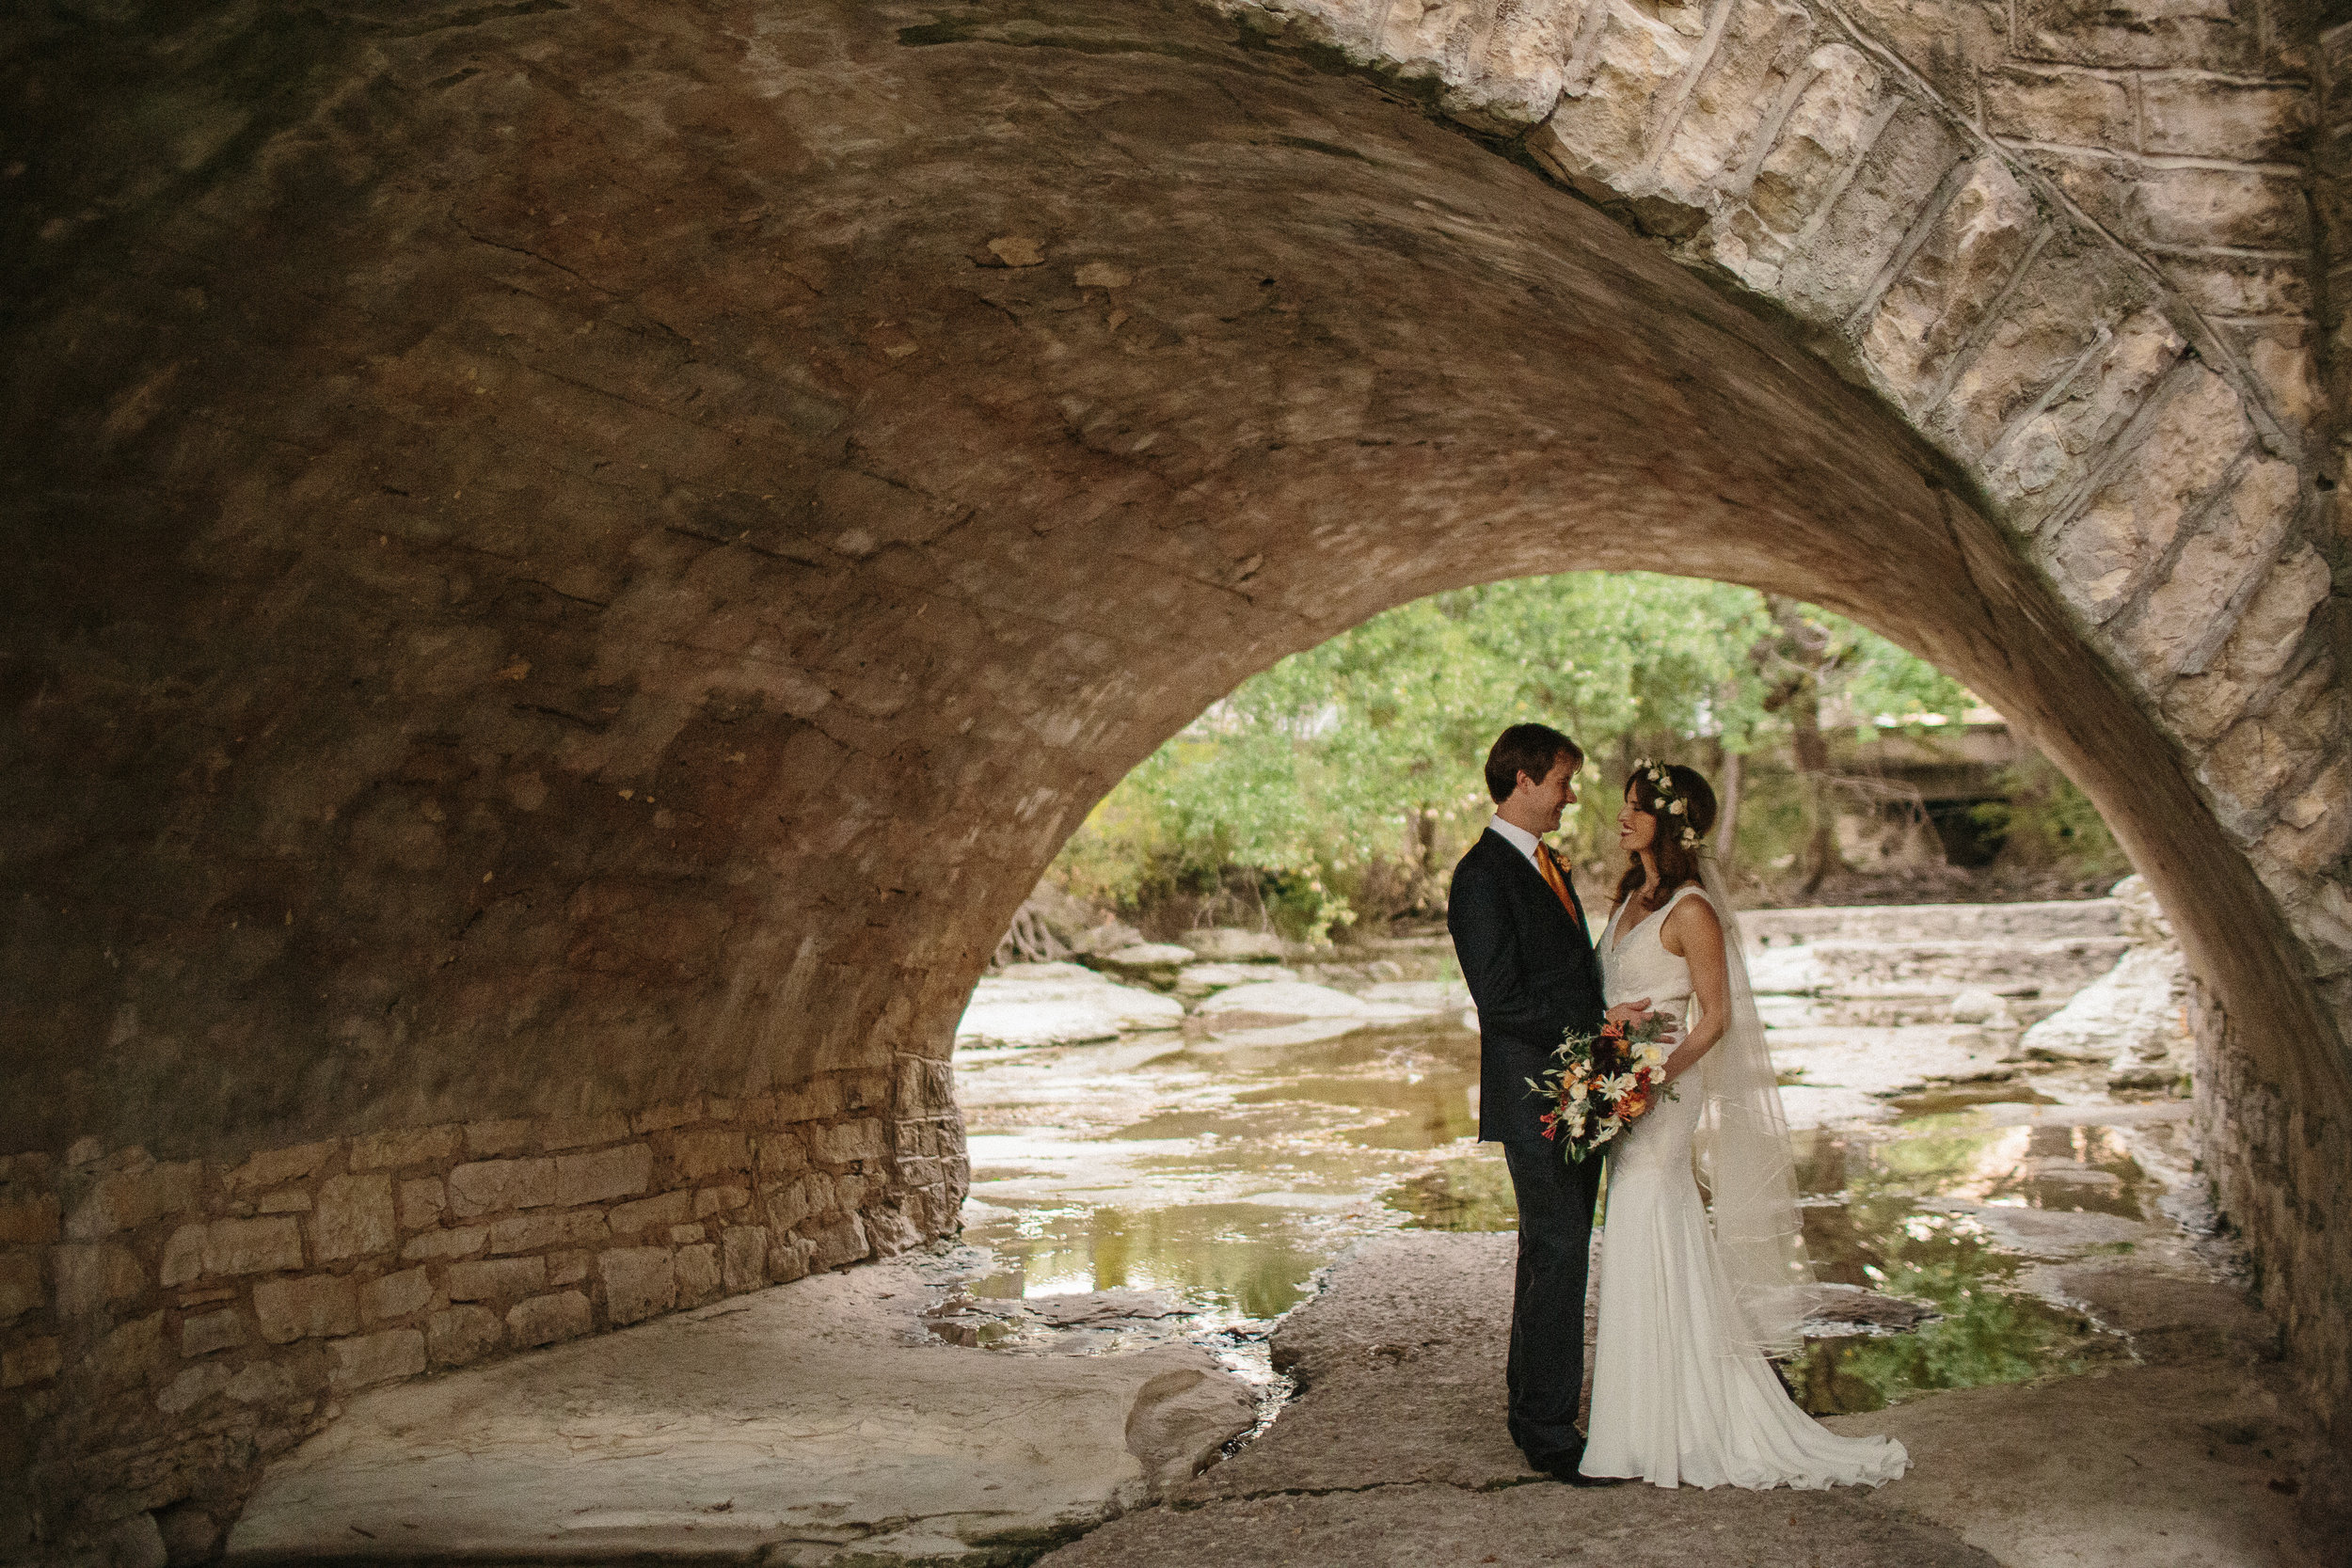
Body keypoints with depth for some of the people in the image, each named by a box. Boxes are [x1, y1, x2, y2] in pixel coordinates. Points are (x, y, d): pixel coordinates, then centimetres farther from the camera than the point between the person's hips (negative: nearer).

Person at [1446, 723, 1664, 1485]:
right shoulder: (1481, 878, -14)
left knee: (1554, 1257, 14)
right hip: (1534, 1100, -9)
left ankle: (1533, 1411, 24)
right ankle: (1549, 1431, 2)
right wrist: (1599, 1025, -18)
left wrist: (1615, 1024, 7)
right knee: (1558, 1258, -6)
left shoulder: (1549, 865, 16)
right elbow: (1502, 1001, -20)